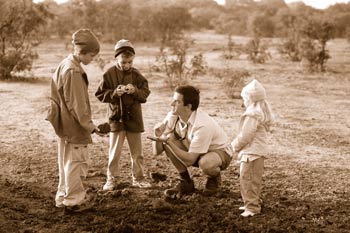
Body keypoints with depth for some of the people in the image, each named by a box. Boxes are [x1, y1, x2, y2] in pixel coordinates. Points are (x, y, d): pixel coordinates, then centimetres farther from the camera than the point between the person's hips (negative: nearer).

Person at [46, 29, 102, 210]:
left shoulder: (65, 65, 10)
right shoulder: (73, 71, -21)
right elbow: (77, 104, -21)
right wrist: (89, 126, -15)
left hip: (65, 124, 10)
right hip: (74, 126, -10)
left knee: (67, 161, 17)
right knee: (75, 161, 0)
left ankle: (63, 197, 28)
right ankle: (73, 200, 10)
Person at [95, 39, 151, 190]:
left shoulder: (136, 74, 0)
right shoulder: (109, 74, -6)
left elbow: (145, 94, 0)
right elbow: (100, 94, -4)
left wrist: (135, 91, -19)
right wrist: (114, 93, -20)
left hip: (134, 118, 2)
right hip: (116, 117, -2)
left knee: (137, 151, 10)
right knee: (114, 152, 3)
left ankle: (138, 178, 22)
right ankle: (111, 179, 14)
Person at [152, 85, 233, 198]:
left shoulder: (202, 125, -35)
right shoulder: (173, 116, -16)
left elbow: (189, 160, -33)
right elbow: (157, 151, -13)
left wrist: (169, 142, -38)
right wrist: (158, 136, -33)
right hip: (194, 152, 6)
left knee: (205, 163, -41)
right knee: (168, 138, -19)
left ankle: (214, 178, 1)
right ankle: (186, 183, -2)